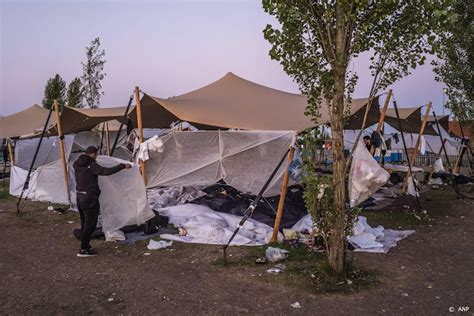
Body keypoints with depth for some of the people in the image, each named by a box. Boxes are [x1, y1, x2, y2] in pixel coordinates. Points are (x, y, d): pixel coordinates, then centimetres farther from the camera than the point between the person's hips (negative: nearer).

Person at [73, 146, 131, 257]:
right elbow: (107, 171, -28)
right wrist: (122, 166, -23)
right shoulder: (91, 165, -18)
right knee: (90, 224, -1)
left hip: (79, 196, 9)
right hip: (90, 198, -9)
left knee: (84, 222, 19)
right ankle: (83, 250, 2)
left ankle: (85, 245, 28)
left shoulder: (77, 164, 8)